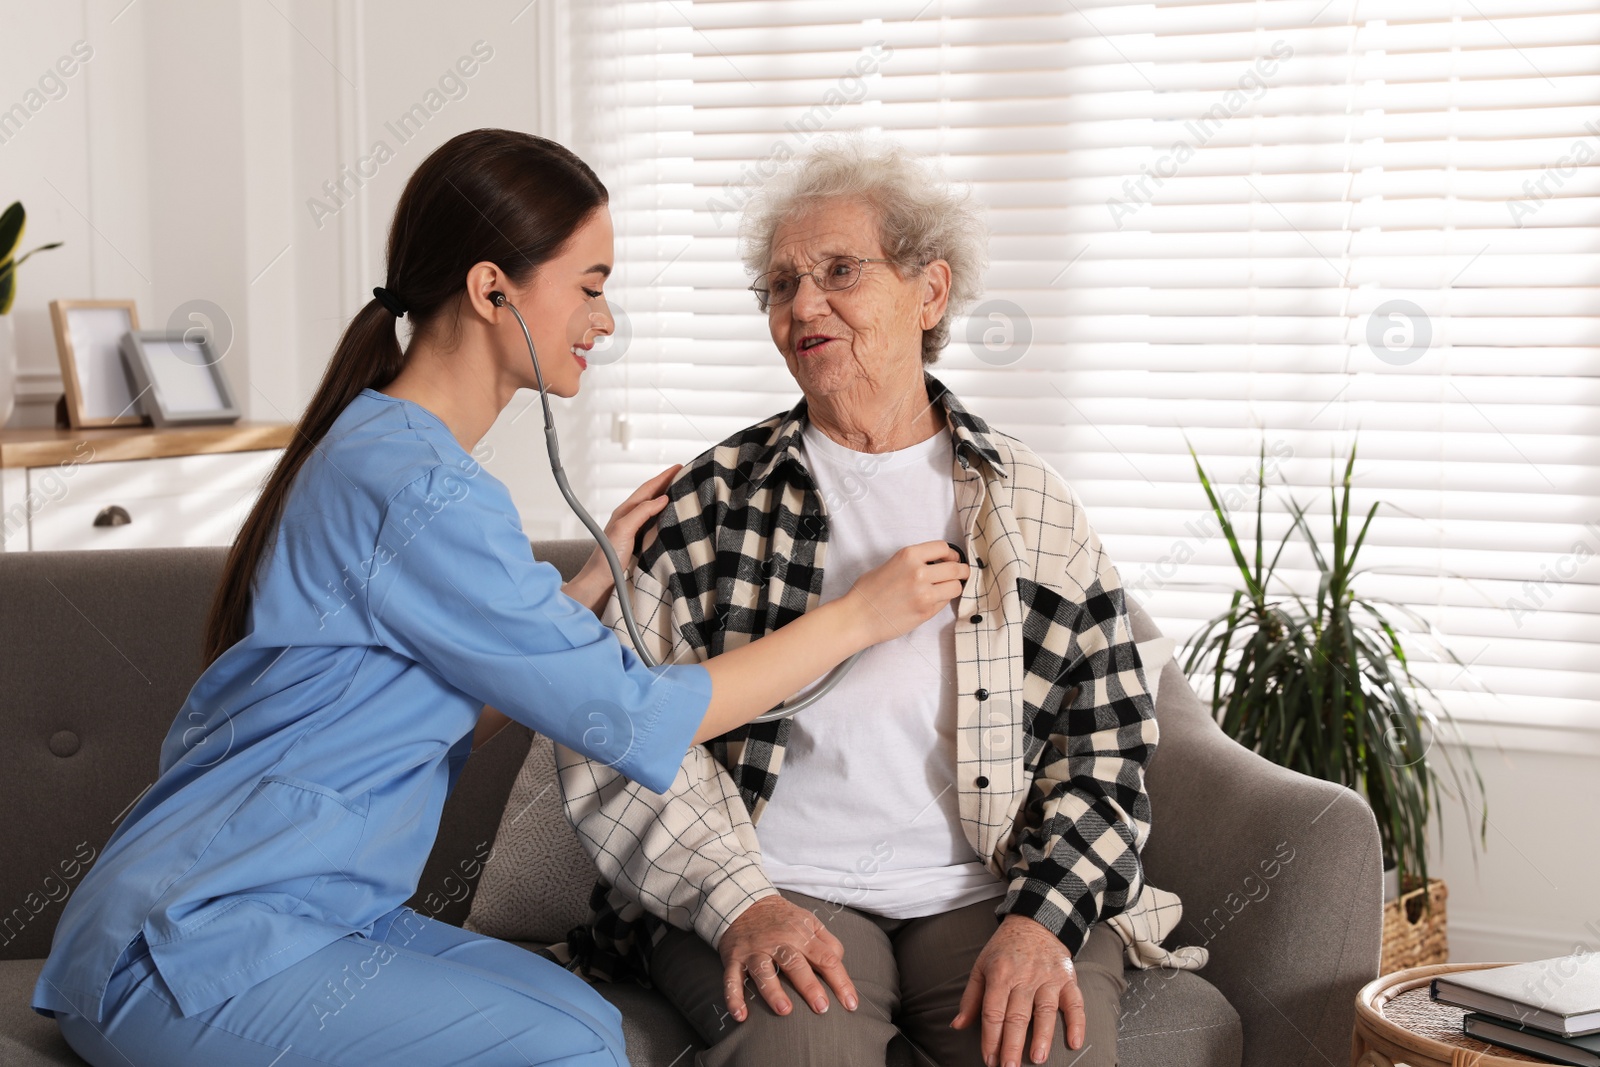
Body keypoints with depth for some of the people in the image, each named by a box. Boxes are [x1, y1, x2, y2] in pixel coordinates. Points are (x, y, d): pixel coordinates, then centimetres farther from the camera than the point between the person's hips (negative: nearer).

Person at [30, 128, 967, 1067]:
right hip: (193, 946, -9)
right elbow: (634, 719, -17)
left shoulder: (383, 448, 11)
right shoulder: (418, 490, -21)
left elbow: (474, 689, 14)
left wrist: (602, 572, 10)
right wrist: (858, 618, -7)